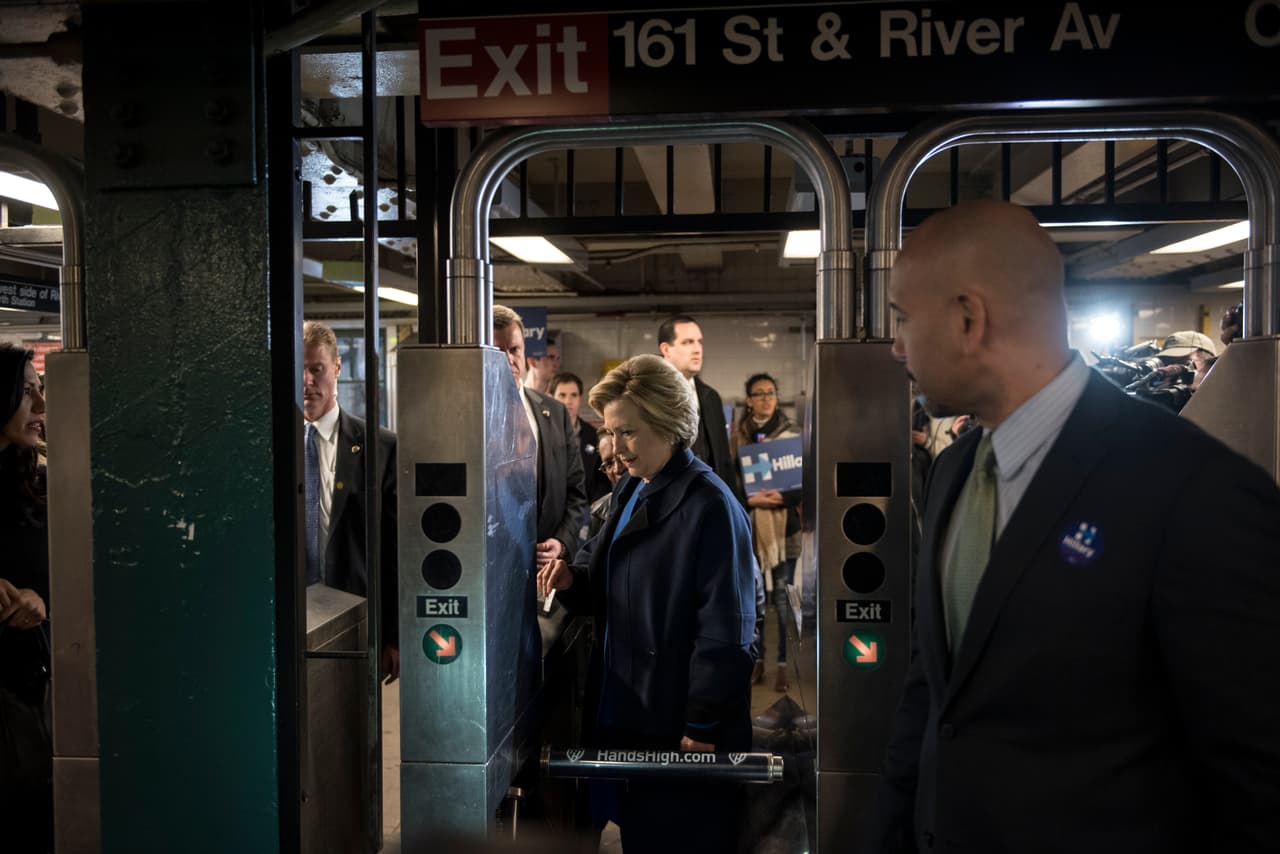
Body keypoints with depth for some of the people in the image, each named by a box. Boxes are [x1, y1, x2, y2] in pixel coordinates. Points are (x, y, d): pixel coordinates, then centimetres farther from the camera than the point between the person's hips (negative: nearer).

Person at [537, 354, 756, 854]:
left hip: (678, 722, -8)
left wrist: (703, 727, -17)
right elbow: (609, 579, 16)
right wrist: (572, 579, -6)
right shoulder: (630, 491, 7)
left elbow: (724, 631, -20)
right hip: (624, 707, 8)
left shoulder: (712, 507, -20)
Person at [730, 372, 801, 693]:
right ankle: (757, 660, 20)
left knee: (783, 597, 1)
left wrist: (783, 497, -18)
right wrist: (750, 499, -15)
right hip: (749, 527, 2)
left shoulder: (791, 434, 1)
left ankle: (783, 664, 10)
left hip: (783, 526, -2)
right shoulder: (737, 437, 5)